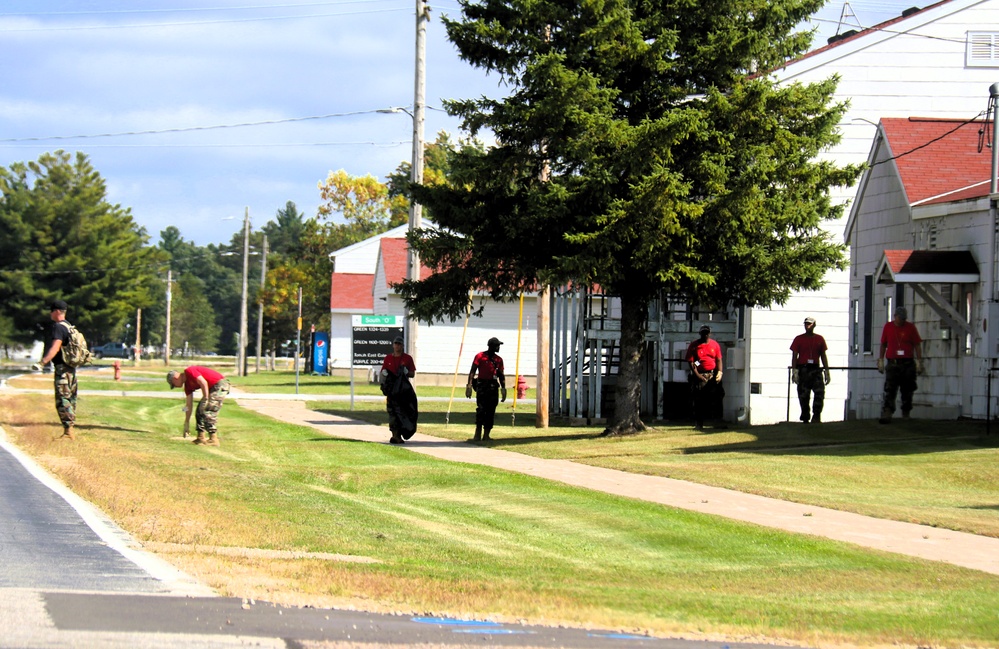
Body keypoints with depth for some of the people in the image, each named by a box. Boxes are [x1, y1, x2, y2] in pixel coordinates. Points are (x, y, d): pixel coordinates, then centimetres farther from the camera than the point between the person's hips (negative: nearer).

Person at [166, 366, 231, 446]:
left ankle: (213, 440, -11)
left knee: (208, 411, -13)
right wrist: (187, 423, 18)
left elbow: (203, 383, -24)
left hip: (220, 385, -10)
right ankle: (201, 438, 15)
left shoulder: (189, 371, -13)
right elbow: (189, 405, 17)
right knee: (200, 411, 11)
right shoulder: (187, 385, 14)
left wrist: (206, 400, -21)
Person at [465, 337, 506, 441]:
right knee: (481, 409, -12)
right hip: (481, 385, -4)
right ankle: (478, 433, -8)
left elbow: (501, 375, 18)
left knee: (490, 411, 2)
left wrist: (503, 389, 10)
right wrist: (469, 385, -12)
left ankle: (486, 434, 6)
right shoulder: (480, 356, 0)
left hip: (493, 386, 4)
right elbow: (472, 371, -2)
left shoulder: (498, 359, 14)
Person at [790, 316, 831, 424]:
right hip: (803, 369, -1)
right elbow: (794, 356, 2)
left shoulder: (820, 339, 12)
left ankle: (816, 416, -12)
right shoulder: (799, 339, 6)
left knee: (820, 392, -16)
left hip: (816, 369, 1)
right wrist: (794, 371, -9)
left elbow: (823, 356, 15)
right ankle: (805, 418, 7)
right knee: (803, 395, 0)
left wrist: (827, 371, 10)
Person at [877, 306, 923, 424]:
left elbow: (917, 345, 4)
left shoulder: (911, 327, 4)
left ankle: (906, 414, 17)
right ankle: (886, 414, -19)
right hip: (892, 364, 0)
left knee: (907, 391, 6)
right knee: (890, 391, -10)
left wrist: (919, 361, -3)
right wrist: (881, 360, 13)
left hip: (908, 364, 0)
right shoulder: (888, 327, 9)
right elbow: (883, 344, 16)